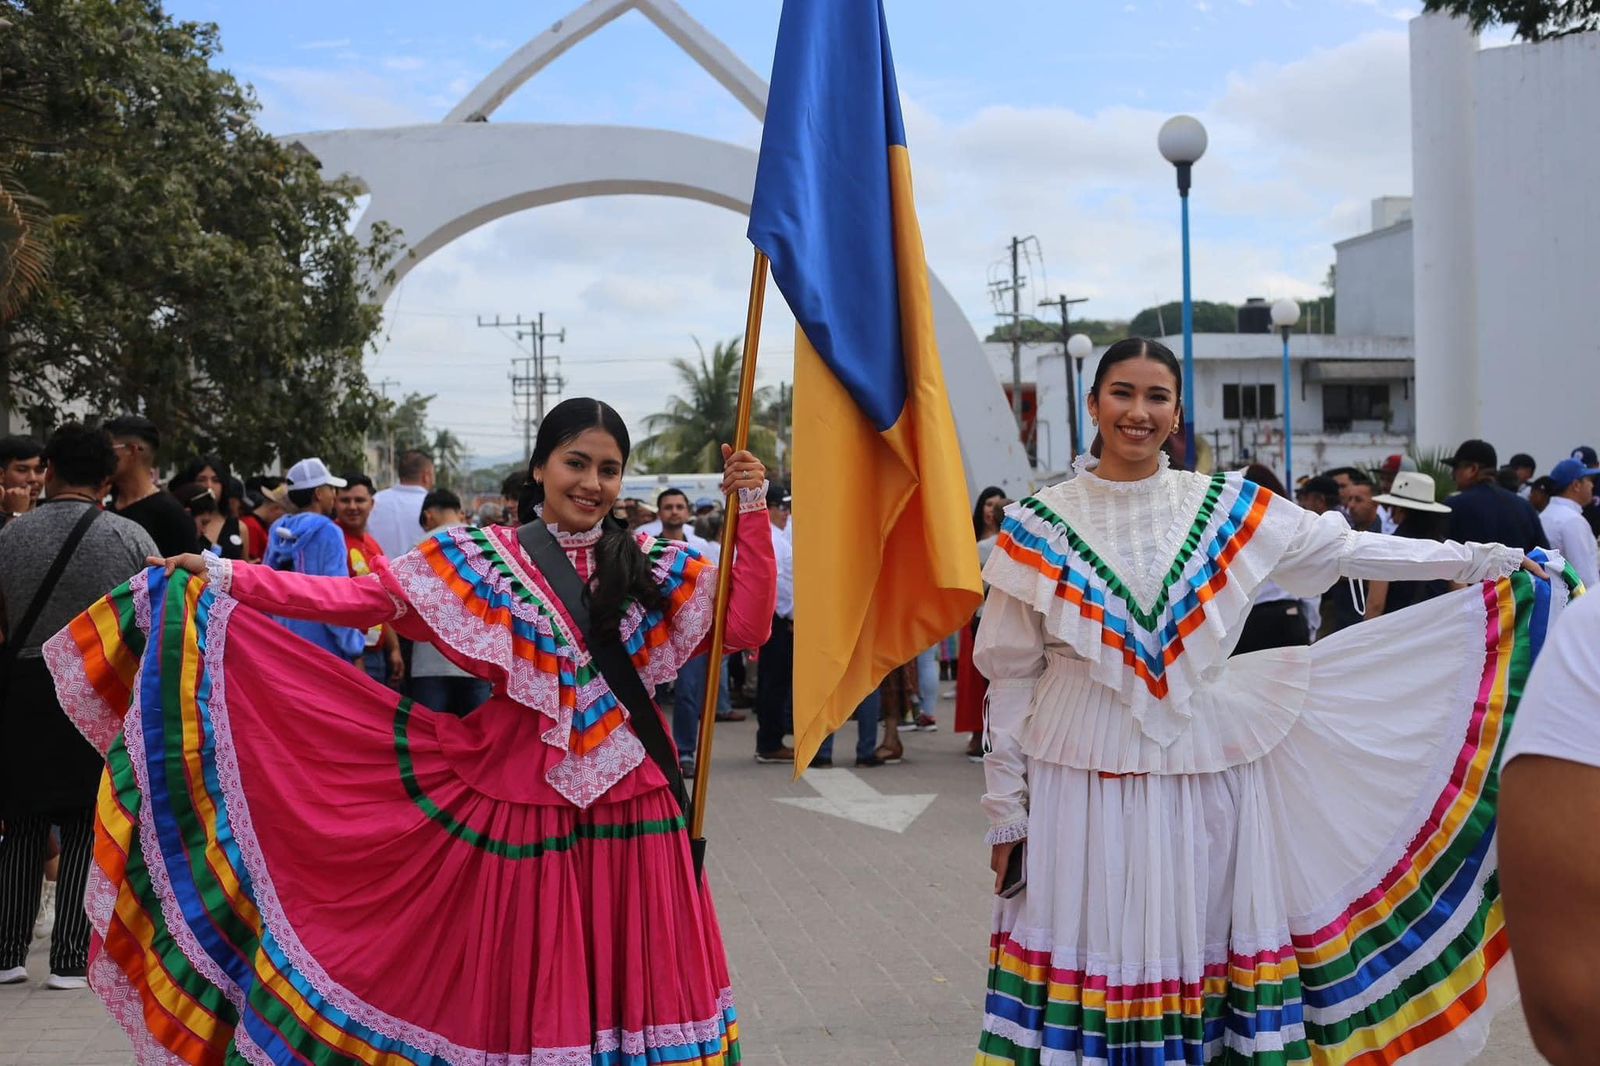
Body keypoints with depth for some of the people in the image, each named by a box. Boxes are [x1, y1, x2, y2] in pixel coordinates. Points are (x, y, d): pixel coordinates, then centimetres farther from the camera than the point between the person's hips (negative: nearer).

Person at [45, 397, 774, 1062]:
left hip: (626, 814, 2)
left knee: (628, 992, 5)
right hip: (520, 804, -1)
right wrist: (229, 579, -8)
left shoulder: (652, 566, 6)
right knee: (517, 995, 5)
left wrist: (751, 511, -8)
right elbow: (366, 597, -3)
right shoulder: (483, 557, 1)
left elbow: (747, 625, 0)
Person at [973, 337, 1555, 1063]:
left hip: (1205, 780, 2)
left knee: (1202, 963, 6)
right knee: (1091, 972, 1)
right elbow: (1013, 673, 2)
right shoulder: (1040, 526, 1)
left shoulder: (1225, 508, 6)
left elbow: (1345, 549, 10)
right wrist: (1006, 808, 1)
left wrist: (1476, 559, 7)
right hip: (1082, 785, -1)